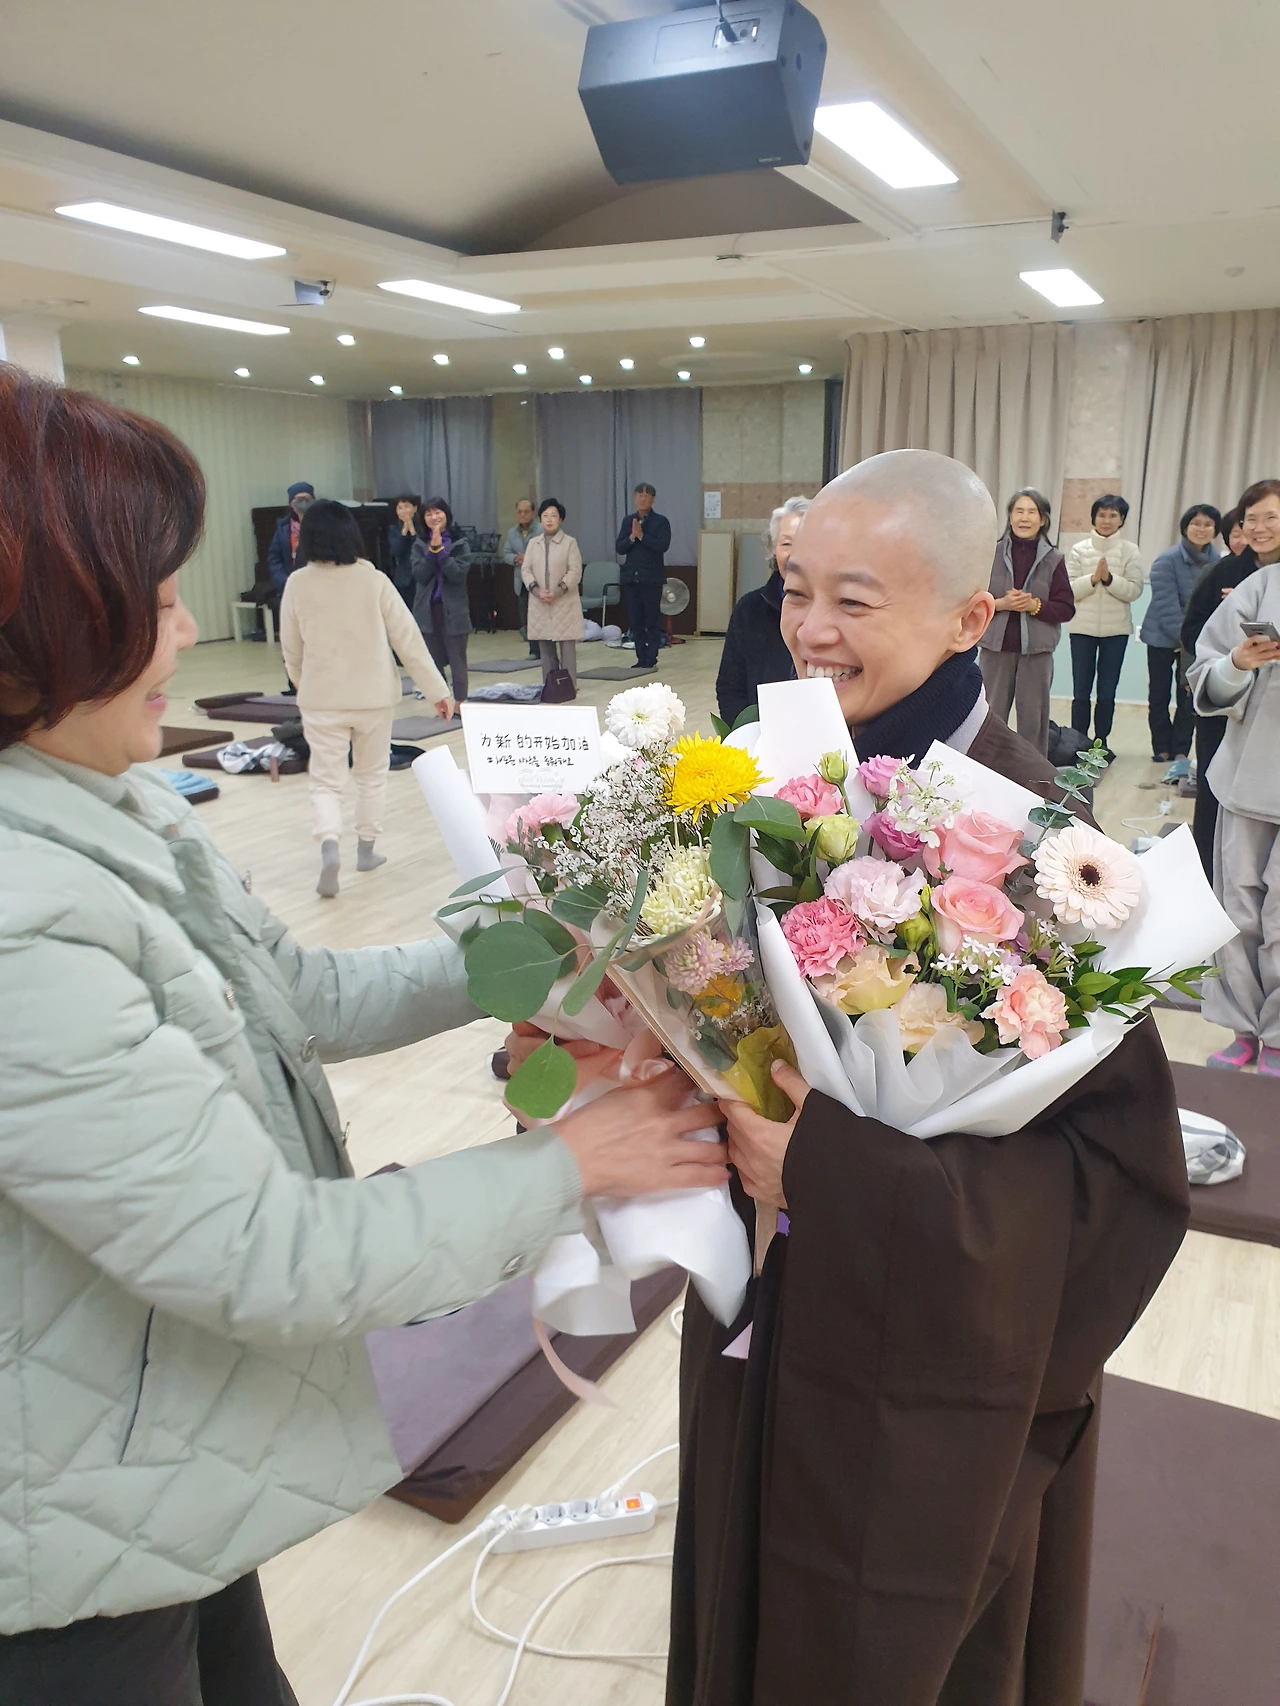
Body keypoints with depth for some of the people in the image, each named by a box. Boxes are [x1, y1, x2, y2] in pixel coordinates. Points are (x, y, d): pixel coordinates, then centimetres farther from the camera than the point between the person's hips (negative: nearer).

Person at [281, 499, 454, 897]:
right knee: (372, 774, 19)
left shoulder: (298, 584, -7)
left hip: (322, 699, 0)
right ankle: (366, 849, 26)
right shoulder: (374, 581, -9)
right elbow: (408, 639, -9)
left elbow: (291, 649, 3)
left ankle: (329, 846, -20)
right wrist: (436, 689, -3)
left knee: (326, 781, 4)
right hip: (373, 696, 1)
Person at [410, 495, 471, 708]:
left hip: (453, 609, -3)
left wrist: (440, 548, -17)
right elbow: (419, 575, -9)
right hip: (427, 609, 3)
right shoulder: (419, 545, 5)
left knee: (457, 659, 1)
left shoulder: (460, 544, -1)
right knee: (433, 660, 7)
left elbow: (458, 574, -14)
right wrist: (432, 548, -15)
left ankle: (459, 705, 8)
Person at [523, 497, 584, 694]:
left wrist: (558, 591, -17)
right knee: (545, 647, 7)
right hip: (539, 604, 4)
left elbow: (575, 571, -7)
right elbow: (526, 569, 6)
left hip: (564, 603, -4)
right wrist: (536, 589, -11)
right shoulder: (533, 543, 11)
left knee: (567, 647, -4)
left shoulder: (570, 542, 0)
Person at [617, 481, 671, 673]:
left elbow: (663, 546, -16)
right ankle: (641, 658, 13)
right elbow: (620, 548, 4)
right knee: (635, 620, 6)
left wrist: (642, 536, -19)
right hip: (631, 576, 4)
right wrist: (632, 537, -13)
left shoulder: (661, 521, -3)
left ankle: (651, 659, 2)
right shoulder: (628, 521, 9)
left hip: (651, 578, -4)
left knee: (652, 620, -1)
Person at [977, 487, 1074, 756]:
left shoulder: (1053, 559, 1)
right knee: (993, 716, 8)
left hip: (1036, 650, 0)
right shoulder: (991, 553, -1)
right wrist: (1001, 603, -16)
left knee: (1033, 717, 5)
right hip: (996, 647, 0)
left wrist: (1034, 605, -15)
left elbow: (1067, 608, 1)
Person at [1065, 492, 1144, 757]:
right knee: (1081, 692, 4)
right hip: (1083, 628, 0)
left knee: (1107, 692, 7)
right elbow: (1069, 590, -6)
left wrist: (1109, 578, -20)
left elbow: (1135, 590, -7)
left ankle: (1102, 742, 17)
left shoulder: (1130, 551, 1)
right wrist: (1093, 578, -20)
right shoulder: (1079, 550, 1)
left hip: (1116, 629, 0)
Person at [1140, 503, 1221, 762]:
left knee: (1188, 698, 5)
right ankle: (1162, 748, 20)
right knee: (1159, 695, 7)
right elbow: (1167, 607, -18)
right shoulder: (1167, 561, -14)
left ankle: (1180, 750, 15)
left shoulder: (1218, 563, -2)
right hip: (1163, 638, -3)